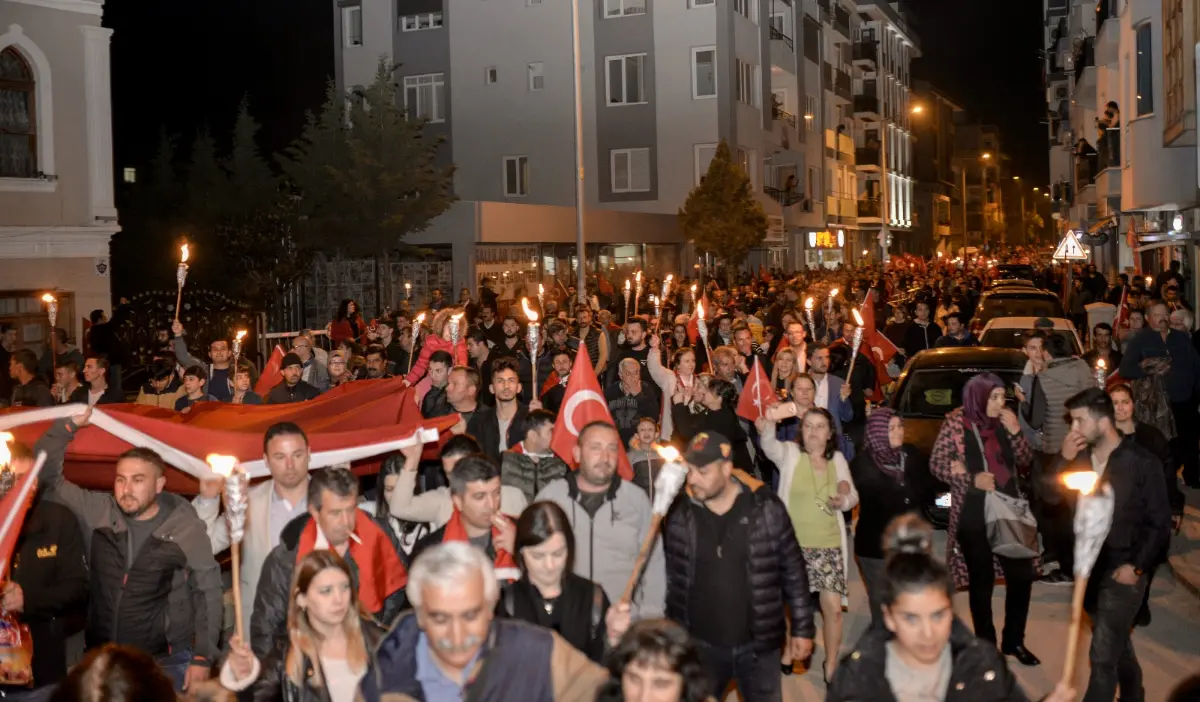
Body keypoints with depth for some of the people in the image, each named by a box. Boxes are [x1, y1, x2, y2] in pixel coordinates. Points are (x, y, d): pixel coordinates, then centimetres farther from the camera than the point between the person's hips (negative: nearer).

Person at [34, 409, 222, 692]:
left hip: (166, 661, -3)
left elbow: (208, 593, -3)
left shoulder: (186, 527, -8)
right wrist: (68, 426, -12)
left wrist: (203, 657, -7)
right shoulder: (97, 512, -1)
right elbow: (48, 477, 0)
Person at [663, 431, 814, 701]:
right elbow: (670, 578, 3)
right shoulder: (680, 514, -6)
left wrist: (803, 628, -1)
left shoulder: (766, 507, -10)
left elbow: (793, 569, -2)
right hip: (698, 645, 1)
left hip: (758, 644, -1)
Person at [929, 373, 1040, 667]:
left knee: (1022, 576, 4)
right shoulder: (956, 422, -7)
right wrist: (971, 479, -17)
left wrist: (1015, 432, -9)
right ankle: (986, 643, 20)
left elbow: (1025, 462, 6)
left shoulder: (1004, 422, 6)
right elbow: (936, 463, -7)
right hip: (974, 514, -4)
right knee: (982, 581, 6)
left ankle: (1014, 640, 22)